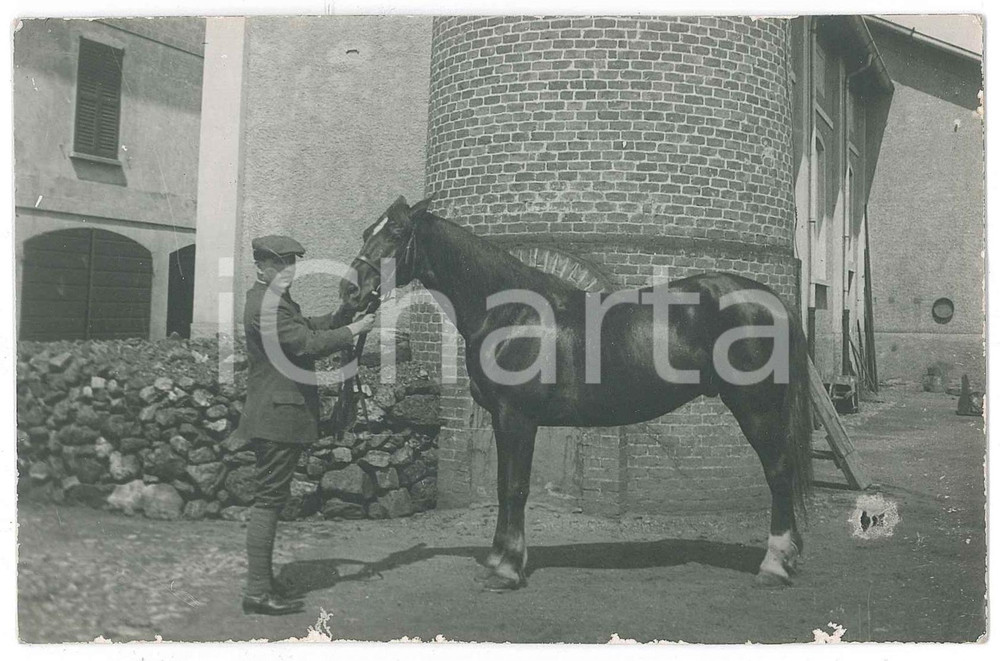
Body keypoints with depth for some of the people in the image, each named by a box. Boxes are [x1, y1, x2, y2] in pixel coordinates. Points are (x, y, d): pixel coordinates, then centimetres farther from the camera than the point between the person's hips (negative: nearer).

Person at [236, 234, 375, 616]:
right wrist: (353, 330, -13)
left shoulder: (278, 301, 17)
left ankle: (263, 582, 23)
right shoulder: (266, 304, -16)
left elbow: (312, 327, 22)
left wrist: (347, 311, 11)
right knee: (269, 499, -7)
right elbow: (308, 344, -22)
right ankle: (257, 592, -1)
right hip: (278, 416, -11)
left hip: (277, 415, 11)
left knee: (270, 498, 14)